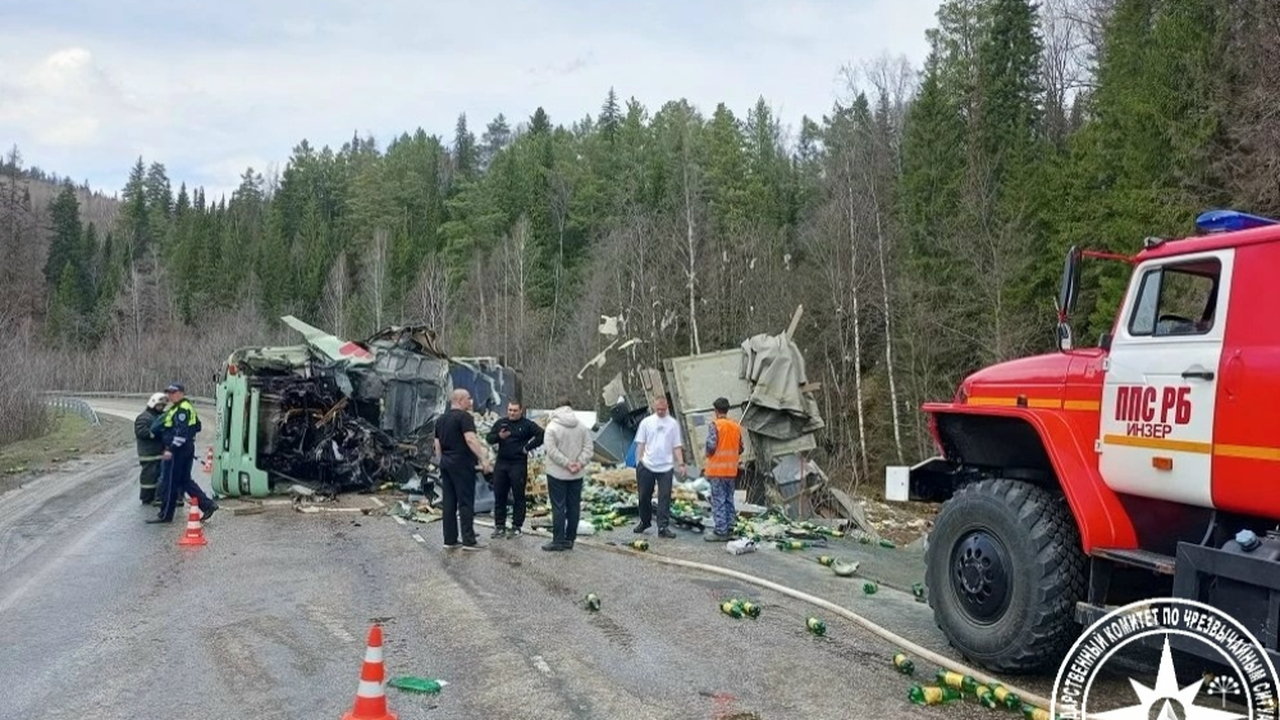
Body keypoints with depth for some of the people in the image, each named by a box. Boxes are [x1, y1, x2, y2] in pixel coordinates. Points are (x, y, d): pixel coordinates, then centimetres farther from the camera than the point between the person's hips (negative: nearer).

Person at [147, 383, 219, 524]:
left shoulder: (182, 409, -16)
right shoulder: (185, 407, 17)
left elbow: (181, 432, -25)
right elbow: (197, 426, 24)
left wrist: (171, 449, -27)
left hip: (178, 450, -11)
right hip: (187, 448, 11)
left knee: (170, 482, -1)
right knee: (185, 481, 14)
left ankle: (166, 515, 6)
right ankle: (207, 505, 9)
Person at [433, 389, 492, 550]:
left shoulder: (441, 419, 15)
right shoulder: (464, 416, -10)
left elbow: (437, 444, 18)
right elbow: (470, 439, -22)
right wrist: (483, 459, -24)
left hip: (446, 463, 8)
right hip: (462, 464, -8)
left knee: (449, 503, 8)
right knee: (465, 503, -5)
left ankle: (450, 540, 10)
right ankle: (468, 540, -5)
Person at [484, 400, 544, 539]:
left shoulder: (527, 424, -1)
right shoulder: (500, 423, 11)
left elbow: (541, 435, -8)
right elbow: (488, 438, 5)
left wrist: (528, 447, -11)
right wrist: (498, 436, -15)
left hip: (519, 465, -4)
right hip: (501, 464, 4)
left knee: (518, 497, 1)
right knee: (499, 496, 8)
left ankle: (516, 526, 8)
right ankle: (499, 525, 16)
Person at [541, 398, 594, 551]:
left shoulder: (552, 426, -10)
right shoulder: (582, 426, 3)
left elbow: (552, 450, -16)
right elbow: (589, 447, -1)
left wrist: (567, 463, -14)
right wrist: (580, 463, -8)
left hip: (557, 474, -4)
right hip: (577, 475, 4)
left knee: (558, 507, 0)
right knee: (574, 506, 10)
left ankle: (558, 540, 1)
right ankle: (570, 539, 15)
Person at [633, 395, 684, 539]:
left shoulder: (672, 423, 5)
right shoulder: (646, 422, 4)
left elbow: (677, 446, 7)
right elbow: (640, 444, 6)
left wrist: (681, 464, -1)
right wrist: (639, 461, -3)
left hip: (665, 467, 0)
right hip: (647, 465, 1)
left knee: (665, 497, -4)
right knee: (644, 496, 9)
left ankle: (663, 527, -2)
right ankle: (644, 521, 27)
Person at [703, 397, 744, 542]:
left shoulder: (715, 425, -12)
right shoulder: (736, 426, 7)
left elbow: (711, 445, -18)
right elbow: (740, 448, 9)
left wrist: (708, 455, 2)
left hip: (717, 469, -6)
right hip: (731, 470, 6)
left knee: (718, 501, -2)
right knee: (729, 500, 12)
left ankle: (720, 532, -2)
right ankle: (729, 531, 15)